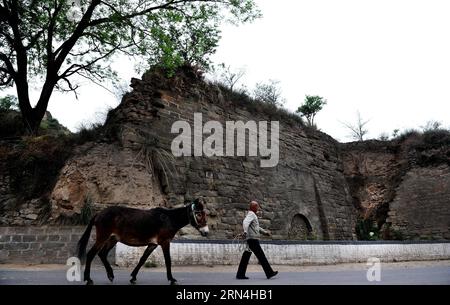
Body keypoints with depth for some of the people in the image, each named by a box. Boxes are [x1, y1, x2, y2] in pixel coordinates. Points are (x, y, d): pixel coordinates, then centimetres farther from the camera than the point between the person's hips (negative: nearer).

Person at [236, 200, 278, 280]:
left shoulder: (253, 215, 21)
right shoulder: (251, 214, -10)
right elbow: (245, 222, -30)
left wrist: (265, 232, 36)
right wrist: (245, 232, -47)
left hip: (252, 239, 10)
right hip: (252, 239, -10)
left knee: (246, 256, 7)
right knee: (261, 256, -5)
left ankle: (240, 275, 7)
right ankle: (269, 273, 1)